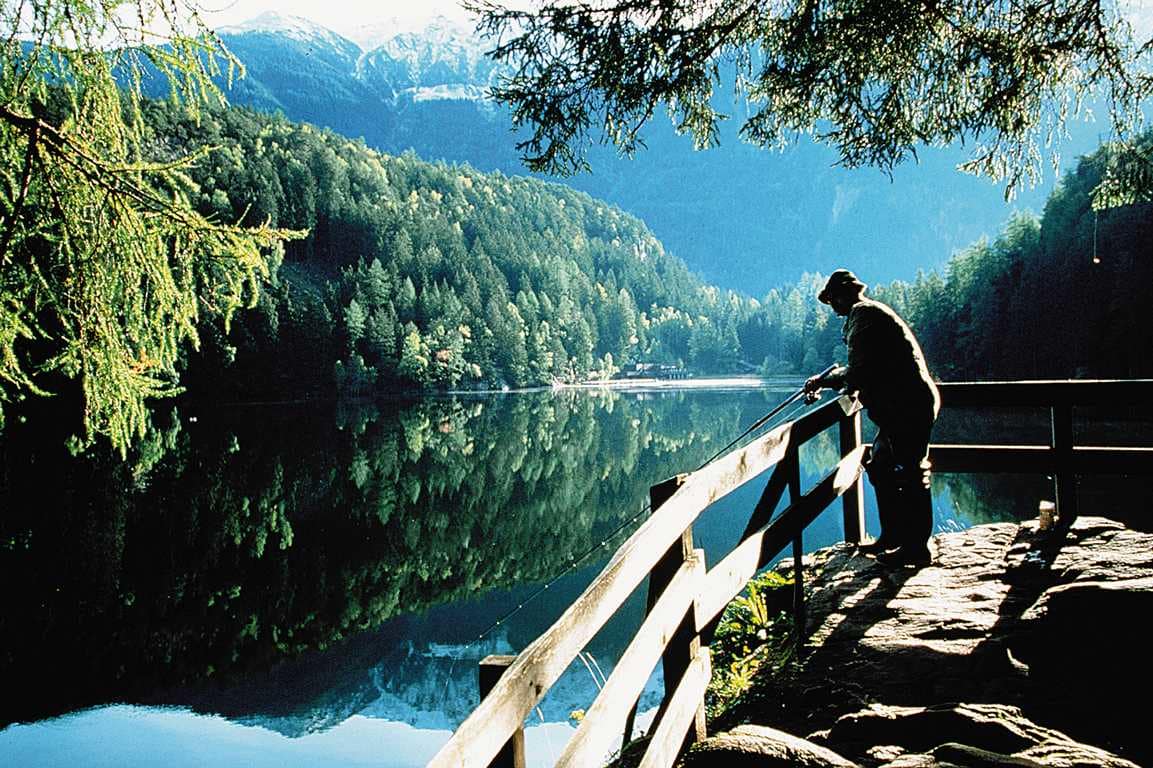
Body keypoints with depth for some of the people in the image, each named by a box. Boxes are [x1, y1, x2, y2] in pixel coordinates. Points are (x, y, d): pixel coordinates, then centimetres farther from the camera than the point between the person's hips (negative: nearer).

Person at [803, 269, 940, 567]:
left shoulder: (862, 314, -11)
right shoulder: (872, 311, 21)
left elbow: (857, 373, -17)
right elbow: (867, 369, 23)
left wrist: (824, 380, -3)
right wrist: (825, 381, 17)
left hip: (907, 405, -11)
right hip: (904, 405, 11)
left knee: (910, 474, -5)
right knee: (880, 467, 17)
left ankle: (916, 547, 2)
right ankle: (893, 537, 24)